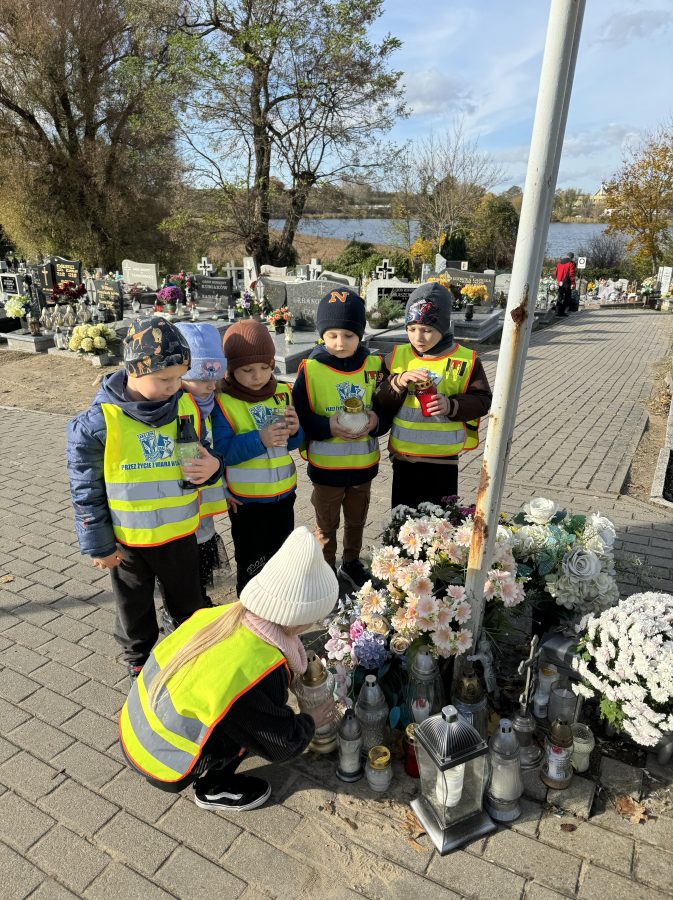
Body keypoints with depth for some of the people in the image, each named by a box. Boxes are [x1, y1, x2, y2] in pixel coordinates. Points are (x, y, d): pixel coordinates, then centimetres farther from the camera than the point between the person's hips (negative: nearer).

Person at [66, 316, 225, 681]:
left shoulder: (187, 406, -10)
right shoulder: (99, 422, -19)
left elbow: (203, 455, 4)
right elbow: (86, 490, -10)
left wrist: (212, 467, -20)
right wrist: (97, 544, -5)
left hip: (180, 533, 2)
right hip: (127, 540, -2)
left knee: (188, 602, 22)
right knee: (134, 609, 20)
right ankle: (140, 664, 46)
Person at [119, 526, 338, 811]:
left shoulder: (222, 614, -12)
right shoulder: (261, 672, -31)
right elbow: (282, 745, -13)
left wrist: (297, 666, 13)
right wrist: (312, 722, 6)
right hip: (162, 767, -6)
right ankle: (214, 789, 12)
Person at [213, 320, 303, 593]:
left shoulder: (282, 394, 1)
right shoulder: (222, 402, -16)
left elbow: (290, 443, 8)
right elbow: (221, 451, -21)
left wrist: (295, 430, -15)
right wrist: (259, 439, -32)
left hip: (283, 492, 5)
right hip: (246, 499, -5)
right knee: (251, 565, 11)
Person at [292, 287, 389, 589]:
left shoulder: (374, 366, -5)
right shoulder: (311, 370, -13)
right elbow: (299, 417, -11)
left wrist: (376, 422, -19)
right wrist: (328, 427, -27)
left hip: (363, 465, 3)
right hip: (326, 466, -3)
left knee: (356, 521, 24)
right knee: (327, 525, 17)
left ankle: (351, 563, 48)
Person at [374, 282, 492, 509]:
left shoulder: (465, 360, -7)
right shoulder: (398, 357, -2)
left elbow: (482, 400, -5)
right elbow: (381, 403, -4)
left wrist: (451, 406, -22)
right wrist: (398, 382, -23)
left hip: (443, 458, -2)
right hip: (403, 454, 2)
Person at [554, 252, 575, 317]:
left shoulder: (559, 262, 13)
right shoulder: (571, 263, -6)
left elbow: (555, 273, 14)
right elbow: (571, 274, -13)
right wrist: (573, 283, -12)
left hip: (560, 283, 5)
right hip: (567, 283, -5)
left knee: (559, 298, 9)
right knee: (567, 298, 2)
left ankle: (558, 312, 6)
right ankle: (564, 311, -3)